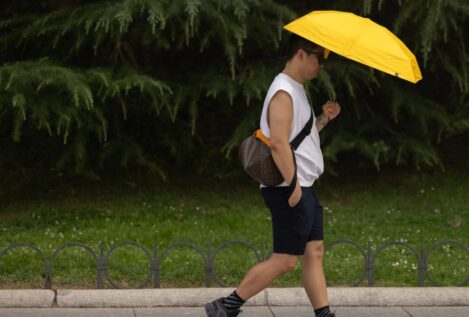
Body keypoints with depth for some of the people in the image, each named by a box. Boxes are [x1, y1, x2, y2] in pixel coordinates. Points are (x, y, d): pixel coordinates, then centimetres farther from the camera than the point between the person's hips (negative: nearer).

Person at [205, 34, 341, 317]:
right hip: (289, 190, -10)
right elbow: (278, 143, -24)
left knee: (314, 251, 7)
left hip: (303, 188, 10)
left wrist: (324, 119, 9)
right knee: (285, 260, -7)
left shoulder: (297, 91, 18)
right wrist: (294, 185, -24)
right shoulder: (284, 92, -15)